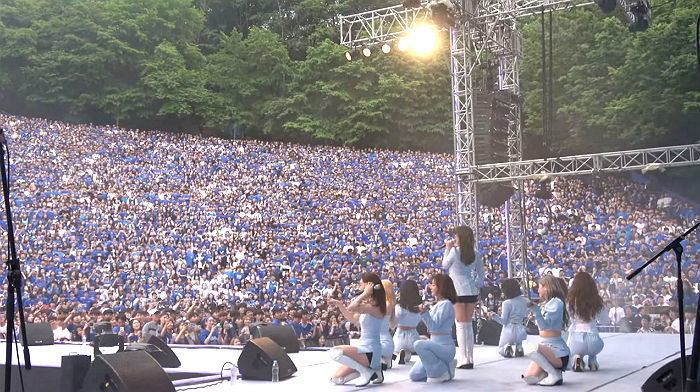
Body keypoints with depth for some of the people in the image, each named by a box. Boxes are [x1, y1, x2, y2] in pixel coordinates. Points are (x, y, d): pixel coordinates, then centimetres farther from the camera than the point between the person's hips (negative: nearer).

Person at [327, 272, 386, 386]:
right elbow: (353, 319, 24)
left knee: (334, 352, -26)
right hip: (364, 348, 9)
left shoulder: (375, 306, -19)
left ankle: (366, 372, -11)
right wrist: (339, 304, 19)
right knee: (336, 379, 8)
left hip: (370, 351, -9)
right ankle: (370, 369, 11)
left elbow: (351, 308, -32)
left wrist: (365, 293, -22)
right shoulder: (367, 304, 12)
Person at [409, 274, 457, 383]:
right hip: (436, 346, 9)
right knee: (414, 376, 3)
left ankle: (441, 373, -15)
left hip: (445, 347, -9)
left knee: (419, 345, -33)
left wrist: (424, 313, -32)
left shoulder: (446, 304, -13)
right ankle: (446, 366, 15)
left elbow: (434, 326, -19)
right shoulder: (438, 304, 13)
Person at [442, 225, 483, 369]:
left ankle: (464, 359, -4)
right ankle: (470, 358, 15)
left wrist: (448, 248, 8)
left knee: (461, 325, -2)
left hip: (458, 292, -5)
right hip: (472, 292, 5)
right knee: (469, 325, 13)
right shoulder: (475, 253, 5)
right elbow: (481, 275, 9)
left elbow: (445, 266, 3)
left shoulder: (455, 250, -10)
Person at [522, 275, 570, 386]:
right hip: (545, 346, 8)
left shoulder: (556, 302, -12)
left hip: (556, 348, -8)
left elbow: (545, 325, -23)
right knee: (529, 378, -5)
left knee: (530, 349, -35)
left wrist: (535, 309, -30)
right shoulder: (545, 303, 14)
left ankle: (554, 375, -15)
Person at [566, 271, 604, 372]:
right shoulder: (595, 299, 0)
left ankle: (576, 357, 3)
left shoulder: (571, 299, -6)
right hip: (593, 343, 2)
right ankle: (593, 361, 16)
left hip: (576, 340, -2)